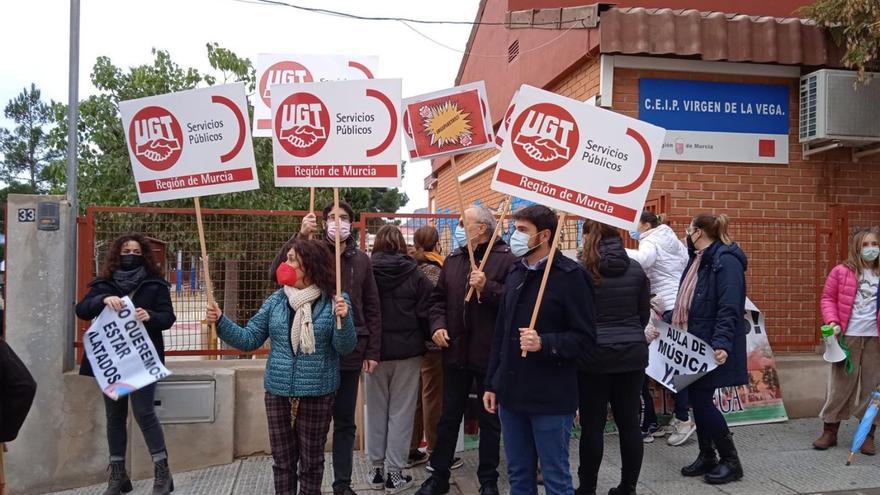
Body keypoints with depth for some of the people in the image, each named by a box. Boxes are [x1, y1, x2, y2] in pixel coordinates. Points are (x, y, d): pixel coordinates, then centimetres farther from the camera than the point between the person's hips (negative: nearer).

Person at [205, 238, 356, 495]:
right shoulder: (276, 301, 2)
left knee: (311, 460, 11)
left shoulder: (333, 301, -9)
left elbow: (344, 348, -11)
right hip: (278, 392, 3)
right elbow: (249, 339, 4)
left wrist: (344, 319, -28)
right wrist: (220, 321, -9)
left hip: (317, 393, -3)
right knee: (282, 459, 14)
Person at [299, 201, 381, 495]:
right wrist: (300, 236, -28)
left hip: (351, 351, 2)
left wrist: (372, 352, 3)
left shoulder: (361, 260, 7)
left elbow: (372, 309, 8)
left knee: (345, 423, 12)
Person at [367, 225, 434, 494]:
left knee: (376, 411, 12)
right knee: (401, 413, 6)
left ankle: (377, 470, 20)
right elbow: (425, 312, -6)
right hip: (407, 350, -1)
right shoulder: (414, 274, -7)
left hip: (375, 350, 1)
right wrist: (423, 339, 11)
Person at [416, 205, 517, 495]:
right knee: (449, 417, 14)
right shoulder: (453, 259, 10)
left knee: (489, 419, 10)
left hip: (491, 353, -5)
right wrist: (437, 325, -3)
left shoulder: (505, 259, -9)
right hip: (456, 351, 5)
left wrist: (487, 288, -26)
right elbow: (439, 297, 13)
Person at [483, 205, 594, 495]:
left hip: (550, 398, -7)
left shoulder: (570, 276, -10)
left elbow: (583, 336, -12)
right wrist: (492, 384, 15)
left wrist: (544, 343, -27)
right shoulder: (515, 274, 13)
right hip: (511, 394, 7)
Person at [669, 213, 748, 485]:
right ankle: (706, 457, 25)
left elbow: (729, 308, -23)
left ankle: (731, 461, 9)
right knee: (697, 398, 12)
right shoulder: (698, 259, 15)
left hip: (711, 347, -9)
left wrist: (722, 343, -30)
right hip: (694, 343, 9)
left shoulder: (725, 261, -15)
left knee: (702, 399, -6)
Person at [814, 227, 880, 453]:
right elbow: (828, 298, 4)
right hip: (848, 336, -1)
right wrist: (833, 322, -10)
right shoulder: (842, 271, 0)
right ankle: (829, 431, 16)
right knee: (841, 383, 5)